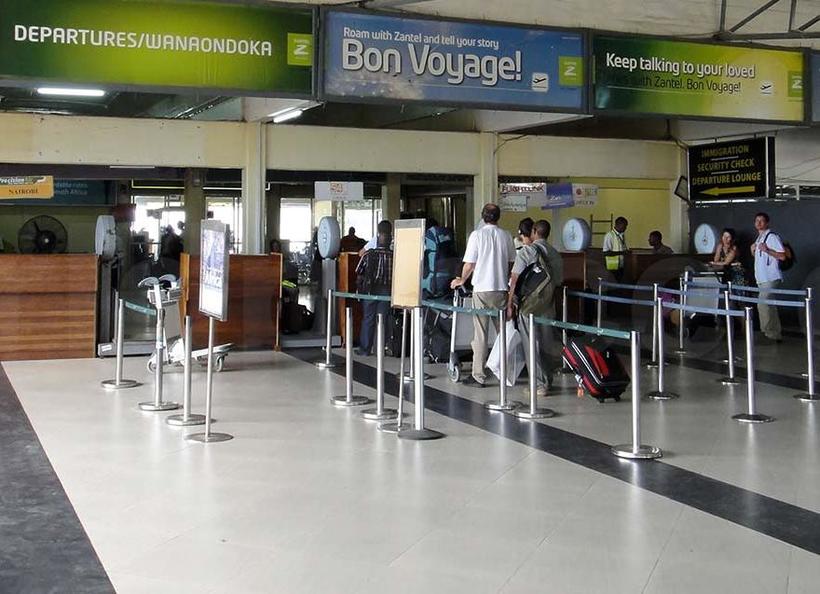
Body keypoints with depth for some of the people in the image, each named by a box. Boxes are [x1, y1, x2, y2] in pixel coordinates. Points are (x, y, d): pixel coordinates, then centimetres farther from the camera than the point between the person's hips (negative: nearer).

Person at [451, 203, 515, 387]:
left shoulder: (477, 235, -6)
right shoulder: (506, 236, 3)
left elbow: (469, 263, -6)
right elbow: (511, 263, 11)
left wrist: (462, 280, 13)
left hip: (482, 289, -3)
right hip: (501, 289, 3)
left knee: (480, 333, 0)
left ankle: (478, 376, 1)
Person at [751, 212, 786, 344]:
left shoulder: (772, 236, -11)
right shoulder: (759, 238, 18)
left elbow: (782, 256, -16)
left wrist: (767, 250, -27)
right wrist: (754, 251, 10)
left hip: (770, 278, -10)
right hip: (762, 278, 10)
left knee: (763, 304, -12)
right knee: (769, 305, 13)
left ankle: (770, 335, -5)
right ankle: (776, 333, 21)